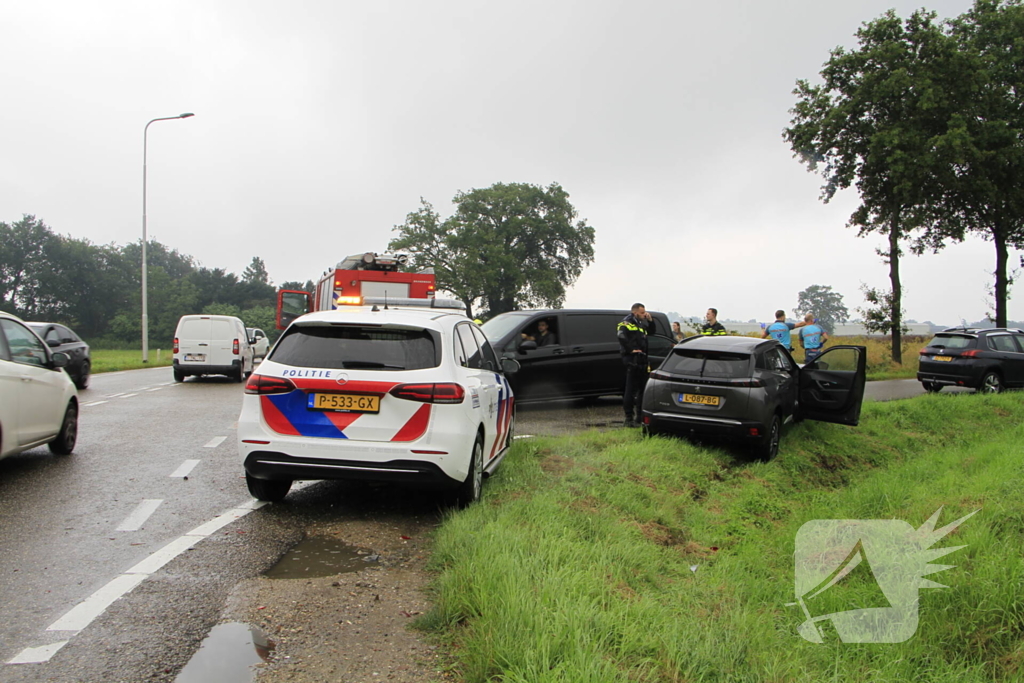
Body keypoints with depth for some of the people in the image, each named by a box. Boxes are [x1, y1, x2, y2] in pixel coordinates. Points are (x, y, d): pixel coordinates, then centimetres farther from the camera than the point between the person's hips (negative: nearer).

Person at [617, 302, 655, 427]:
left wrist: (650, 320, 13)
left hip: (642, 360, 9)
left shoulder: (641, 323, 19)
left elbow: (651, 331, 29)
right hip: (632, 360, -9)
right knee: (631, 389, -8)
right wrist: (631, 350, -22)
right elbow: (622, 337, -25)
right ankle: (629, 418, -6)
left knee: (642, 389, 14)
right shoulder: (626, 323, -9)